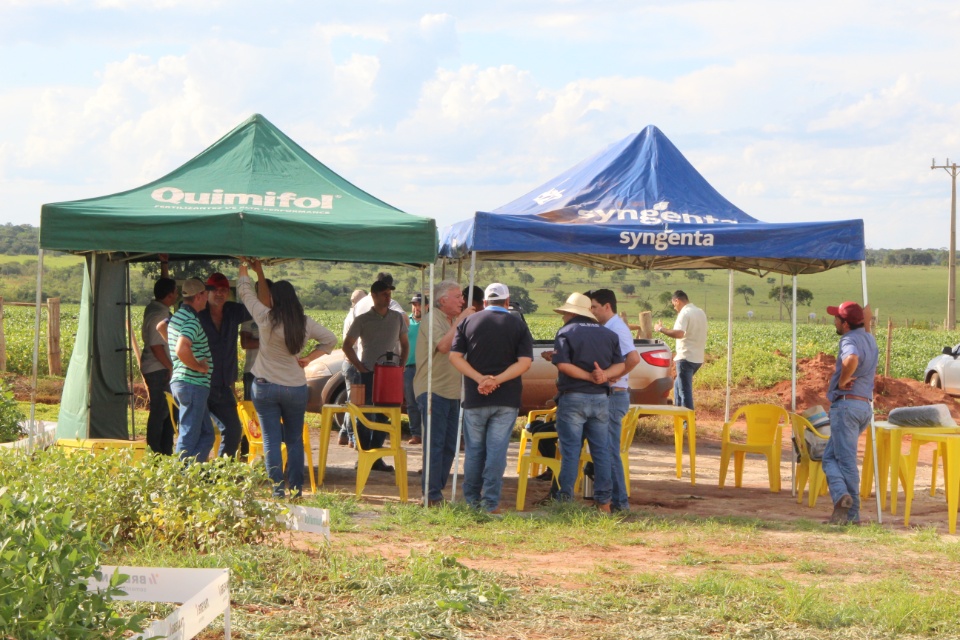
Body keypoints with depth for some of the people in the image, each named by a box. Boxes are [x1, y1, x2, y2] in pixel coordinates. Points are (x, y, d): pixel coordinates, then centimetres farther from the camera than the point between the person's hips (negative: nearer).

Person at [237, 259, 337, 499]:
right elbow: (330, 339, 10)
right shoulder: (305, 323, -3)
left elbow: (245, 291, 0)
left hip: (265, 386, -2)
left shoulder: (266, 319, -11)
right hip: (296, 387, 2)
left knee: (272, 440, 1)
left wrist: (245, 266, 13)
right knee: (295, 440, 12)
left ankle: (278, 489, -2)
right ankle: (296, 488, 11)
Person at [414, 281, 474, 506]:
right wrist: (461, 320, -18)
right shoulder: (432, 319, -9)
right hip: (433, 390, -9)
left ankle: (437, 490, 16)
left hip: (453, 392, 9)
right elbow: (443, 345, -24)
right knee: (435, 443, -10)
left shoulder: (455, 320, 17)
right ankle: (432, 495, -8)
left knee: (449, 446, 9)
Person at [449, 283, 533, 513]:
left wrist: (480, 378, -12)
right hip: (507, 399, -1)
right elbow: (524, 362, -9)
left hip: (474, 399, 1)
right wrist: (498, 380, -14)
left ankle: (472, 500, 17)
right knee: (497, 449, 1)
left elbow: (454, 356, -4)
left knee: (474, 450, 11)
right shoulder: (518, 325, 2)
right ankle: (490, 502, -1)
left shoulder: (469, 322, 5)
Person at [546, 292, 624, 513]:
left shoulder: (566, 332, -4)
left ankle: (565, 497, 0)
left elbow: (563, 364, -16)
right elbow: (620, 365, 4)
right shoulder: (609, 335, 12)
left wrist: (589, 376, -12)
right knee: (601, 450, 7)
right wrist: (604, 376, -12)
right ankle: (604, 501, 8)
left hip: (573, 398, -4)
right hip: (600, 398, 4)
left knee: (570, 451, -1)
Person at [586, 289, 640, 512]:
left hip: (613, 395, -10)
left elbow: (633, 358, -28)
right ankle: (604, 495, 20)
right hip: (605, 394, 10)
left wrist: (614, 377, -19)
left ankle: (619, 501, -3)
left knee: (609, 449, -7)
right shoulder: (608, 328, 15)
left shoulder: (617, 329, -15)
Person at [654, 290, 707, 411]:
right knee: (678, 384, 23)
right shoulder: (700, 312, 14)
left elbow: (679, 333, -30)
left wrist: (661, 329, -20)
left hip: (686, 358, -9)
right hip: (698, 358, 9)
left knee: (685, 390, -5)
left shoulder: (685, 313, -15)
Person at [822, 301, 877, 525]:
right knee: (830, 456, 14)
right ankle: (842, 495, 2)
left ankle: (851, 514, -12)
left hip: (847, 404, -9)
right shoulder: (869, 339, 16)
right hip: (865, 404, 9)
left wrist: (842, 381, -21)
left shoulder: (850, 339, -14)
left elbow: (851, 359, -38)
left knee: (846, 460, -7)